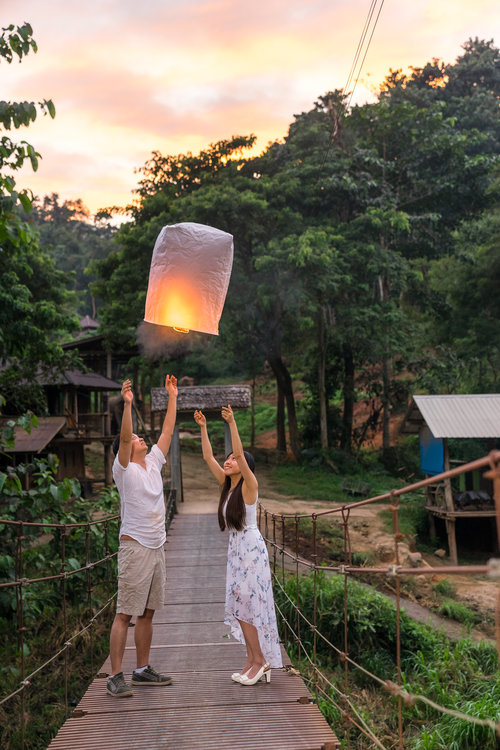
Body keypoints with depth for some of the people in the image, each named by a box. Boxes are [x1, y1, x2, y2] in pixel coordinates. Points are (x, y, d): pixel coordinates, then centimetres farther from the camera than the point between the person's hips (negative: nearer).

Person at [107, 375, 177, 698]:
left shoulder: (154, 462, 12)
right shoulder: (124, 468, -5)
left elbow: (168, 431, 14)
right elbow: (123, 437, -21)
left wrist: (173, 398, 13)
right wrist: (127, 404, -31)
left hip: (157, 547, 7)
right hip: (135, 546, -7)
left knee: (148, 612, 12)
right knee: (125, 613, -5)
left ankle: (143, 669, 21)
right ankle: (116, 676, -1)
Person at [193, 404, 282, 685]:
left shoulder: (250, 484, -10)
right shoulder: (227, 483, 10)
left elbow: (240, 453, -24)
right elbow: (208, 457, 11)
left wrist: (232, 423, -29)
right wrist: (203, 428, 7)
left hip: (251, 546, -8)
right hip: (236, 547, 8)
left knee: (245, 602, -8)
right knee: (240, 604, 8)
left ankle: (260, 660, 2)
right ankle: (253, 660, 16)